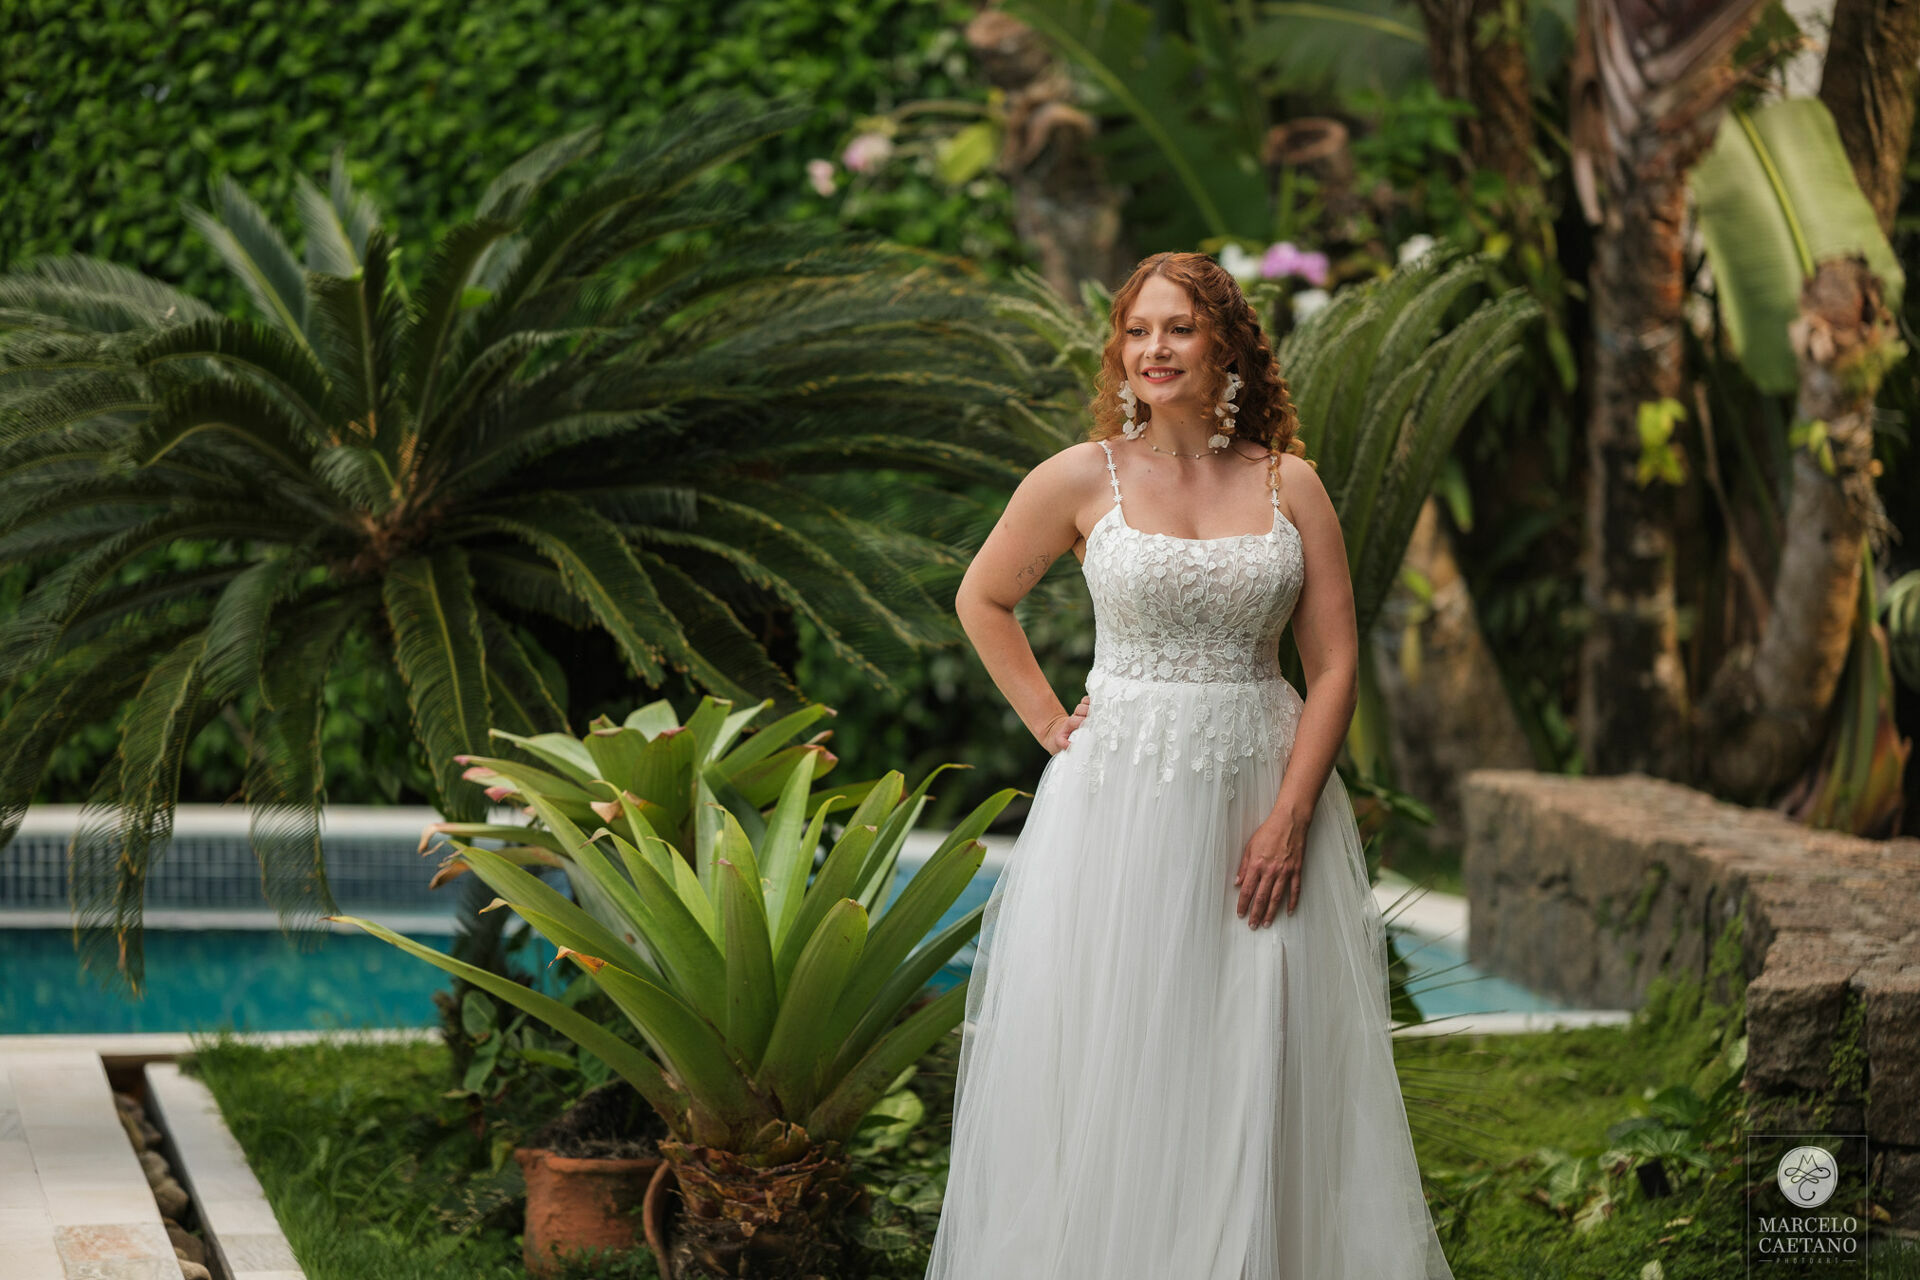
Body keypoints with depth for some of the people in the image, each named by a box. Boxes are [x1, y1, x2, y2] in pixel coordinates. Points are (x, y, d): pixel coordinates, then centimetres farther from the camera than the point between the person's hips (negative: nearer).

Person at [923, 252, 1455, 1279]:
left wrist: (1290, 817, -8)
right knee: (1116, 1067, 2)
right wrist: (1051, 723, 4)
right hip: (1119, 798, -1)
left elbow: (1334, 663, 1)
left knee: (1265, 1069, 3)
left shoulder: (1289, 484, 3)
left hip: (1265, 796, 1)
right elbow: (981, 600, 13)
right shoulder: (1083, 479, 0)